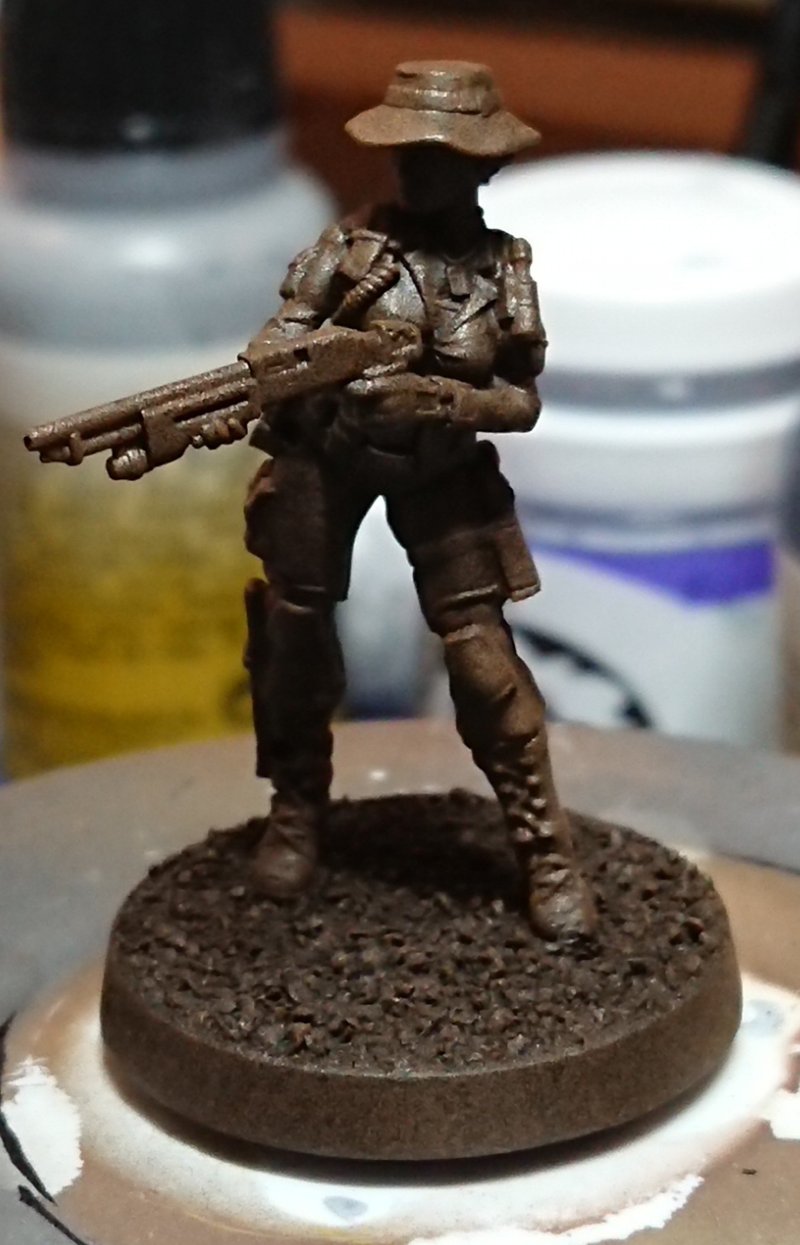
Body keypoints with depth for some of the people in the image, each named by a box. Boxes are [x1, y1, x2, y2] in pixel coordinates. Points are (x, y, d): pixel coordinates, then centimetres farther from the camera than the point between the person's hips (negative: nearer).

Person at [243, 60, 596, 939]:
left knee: (481, 653, -5)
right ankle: (296, 810, 30)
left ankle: (546, 849, 5)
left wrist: (431, 399, -24)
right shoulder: (350, 244, -7)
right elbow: (275, 351, -12)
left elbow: (521, 402, -6)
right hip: (321, 461, 1)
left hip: (439, 474, -1)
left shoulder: (504, 269, -4)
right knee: (292, 634, 7)